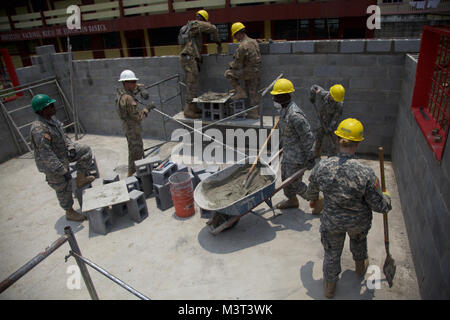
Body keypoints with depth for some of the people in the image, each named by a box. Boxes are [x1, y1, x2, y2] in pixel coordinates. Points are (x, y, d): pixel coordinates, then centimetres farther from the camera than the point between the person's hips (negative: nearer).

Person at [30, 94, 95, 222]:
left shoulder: (51, 119, -5)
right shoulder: (39, 130, -33)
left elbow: (62, 135, 12)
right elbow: (47, 155, -32)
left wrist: (71, 147, 0)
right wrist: (63, 171, -29)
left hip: (62, 152, 9)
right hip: (52, 166, -9)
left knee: (86, 151, 8)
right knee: (63, 188, 7)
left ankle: (80, 180, 17)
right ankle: (70, 213, 29)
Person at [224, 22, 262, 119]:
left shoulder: (242, 46, -19)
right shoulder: (253, 41, 8)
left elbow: (237, 63, -14)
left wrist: (230, 66, 8)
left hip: (249, 71, -8)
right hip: (257, 71, 8)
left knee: (228, 73, 4)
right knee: (253, 93, 14)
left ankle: (240, 92, 4)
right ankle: (253, 113, 20)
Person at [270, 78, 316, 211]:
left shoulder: (294, 114, -28)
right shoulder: (284, 109, 4)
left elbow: (308, 137, -24)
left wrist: (310, 158, -20)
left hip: (297, 155, -9)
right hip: (288, 152, 9)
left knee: (294, 182, 2)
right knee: (285, 178, 21)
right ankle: (292, 200, 43)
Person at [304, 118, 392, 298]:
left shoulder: (321, 168, -24)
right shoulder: (366, 173, -30)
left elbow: (311, 192, -4)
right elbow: (378, 205, -17)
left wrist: (312, 199, 21)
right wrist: (386, 198, 7)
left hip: (331, 222, 0)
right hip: (359, 221, 0)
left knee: (332, 252, 24)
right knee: (358, 240, 35)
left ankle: (329, 287, 48)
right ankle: (360, 267, 65)